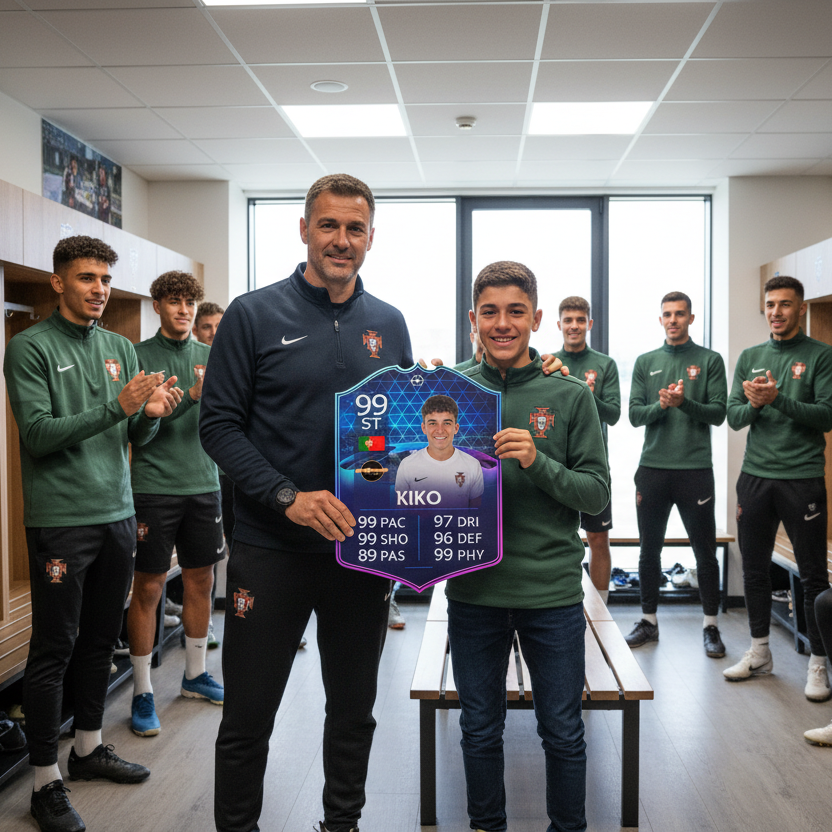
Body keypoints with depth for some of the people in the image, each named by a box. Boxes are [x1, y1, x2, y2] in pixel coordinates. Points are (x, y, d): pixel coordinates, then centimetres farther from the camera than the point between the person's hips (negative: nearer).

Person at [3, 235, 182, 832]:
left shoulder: (122, 349, 11)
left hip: (118, 514, 6)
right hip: (60, 520, -6)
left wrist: (152, 414, -11)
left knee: (101, 640, 15)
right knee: (54, 649, 1)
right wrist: (117, 408, -23)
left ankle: (89, 748, 31)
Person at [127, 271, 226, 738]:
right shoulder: (139, 356, -3)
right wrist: (191, 397, -21)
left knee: (201, 580, 12)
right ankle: (142, 693, 12)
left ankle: (195, 675, 29)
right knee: (149, 588, 1)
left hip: (204, 485, 5)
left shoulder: (209, 357, 10)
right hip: (155, 486, -4)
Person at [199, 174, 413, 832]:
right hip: (271, 549, -3)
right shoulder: (254, 315, -4)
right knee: (248, 716, 8)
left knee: (354, 708, 17)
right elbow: (218, 425, -8)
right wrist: (288, 497, -20)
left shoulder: (389, 325, 7)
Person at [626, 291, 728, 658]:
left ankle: (711, 626, 16)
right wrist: (660, 405, -14)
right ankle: (648, 621, 23)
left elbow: (718, 412, -3)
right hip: (652, 467, 3)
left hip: (695, 468, -2)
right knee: (649, 550, 11)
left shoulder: (710, 360, 3)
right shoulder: (645, 362, 10)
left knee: (705, 552, 4)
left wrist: (684, 402, -18)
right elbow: (634, 415, 4)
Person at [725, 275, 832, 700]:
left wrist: (777, 399, -20)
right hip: (755, 476, 4)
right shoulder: (749, 357, 12)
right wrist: (753, 404, -12)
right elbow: (733, 417, 9)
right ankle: (759, 651, 26)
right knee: (754, 568, 11)